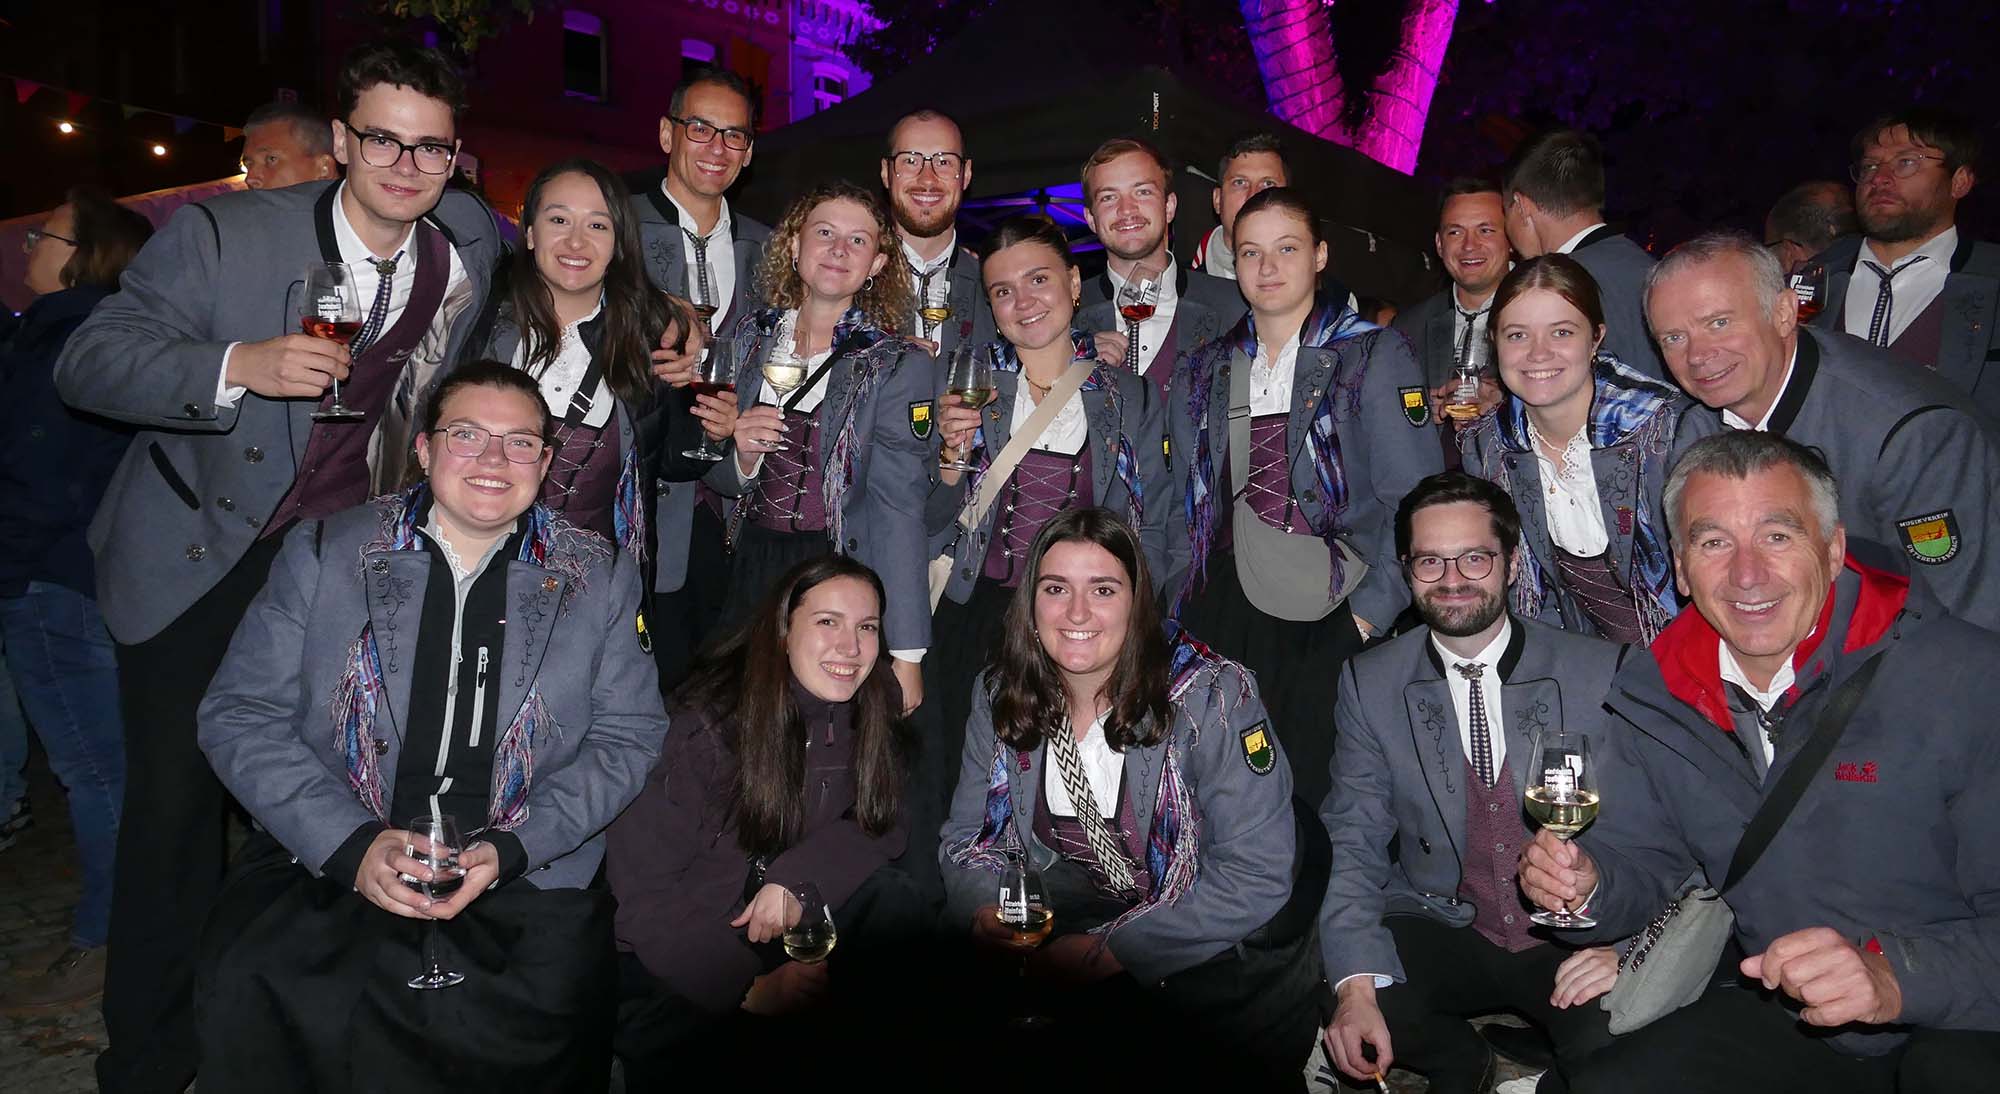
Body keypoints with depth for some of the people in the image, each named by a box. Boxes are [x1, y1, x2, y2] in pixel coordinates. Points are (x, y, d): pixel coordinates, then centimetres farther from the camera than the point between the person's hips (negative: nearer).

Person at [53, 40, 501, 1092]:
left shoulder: (471, 245, -4)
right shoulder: (223, 233, -14)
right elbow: (86, 362, -14)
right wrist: (238, 365, -33)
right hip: (197, 568, -2)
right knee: (174, 806, 4)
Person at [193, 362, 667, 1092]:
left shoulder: (600, 579, 6)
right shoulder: (325, 552, 6)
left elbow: (628, 736, 3)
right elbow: (240, 715, 3)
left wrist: (510, 850, -12)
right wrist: (351, 844, -12)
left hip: (525, 878, 0)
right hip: (324, 863, 1)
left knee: (553, 1001, -27)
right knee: (255, 987, -27)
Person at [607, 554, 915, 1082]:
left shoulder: (874, 717, -7)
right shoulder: (713, 722, -19)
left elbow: (882, 825, -1)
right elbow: (639, 882, -18)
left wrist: (798, 878, -21)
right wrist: (750, 989, -26)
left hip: (796, 936, 5)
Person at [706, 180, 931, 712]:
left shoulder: (898, 365, -7)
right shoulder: (749, 339, 5)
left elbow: (899, 507, -15)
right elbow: (715, 479, 13)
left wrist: (907, 655, -20)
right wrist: (742, 458, -11)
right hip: (749, 574, 4)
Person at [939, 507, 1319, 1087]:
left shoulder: (1210, 693, -17)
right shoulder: (1001, 696, -3)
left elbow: (1256, 874, -20)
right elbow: (967, 837, 6)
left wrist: (1111, 951, -25)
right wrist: (982, 910, -17)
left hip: (1207, 945, -3)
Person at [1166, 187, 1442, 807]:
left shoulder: (1374, 356, 2)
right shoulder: (1204, 374, 13)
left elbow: (1417, 504, -5)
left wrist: (1369, 614, -11)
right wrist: (1183, 619, 8)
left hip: (1329, 616, -3)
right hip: (1226, 613, 3)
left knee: (1314, 792, -7)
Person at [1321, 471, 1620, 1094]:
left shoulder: (1603, 672, -4)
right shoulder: (1369, 685, -2)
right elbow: (1353, 843, -6)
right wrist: (1357, 984, -21)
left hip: (1574, 942, -1)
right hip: (1442, 931, 2)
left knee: (1612, 1042, -33)